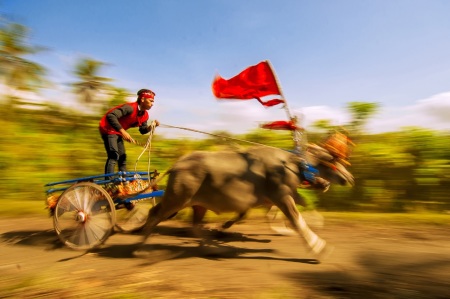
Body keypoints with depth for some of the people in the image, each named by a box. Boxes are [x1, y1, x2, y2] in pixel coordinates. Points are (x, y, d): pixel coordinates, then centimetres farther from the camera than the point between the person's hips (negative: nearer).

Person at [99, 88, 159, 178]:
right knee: (114, 156, -21)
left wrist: (151, 126, -13)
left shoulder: (145, 115, -1)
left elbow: (143, 130, 7)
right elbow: (110, 116, -36)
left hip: (118, 132, 9)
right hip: (108, 129, -9)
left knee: (122, 157, 11)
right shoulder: (130, 108, -28)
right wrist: (123, 131, -41)